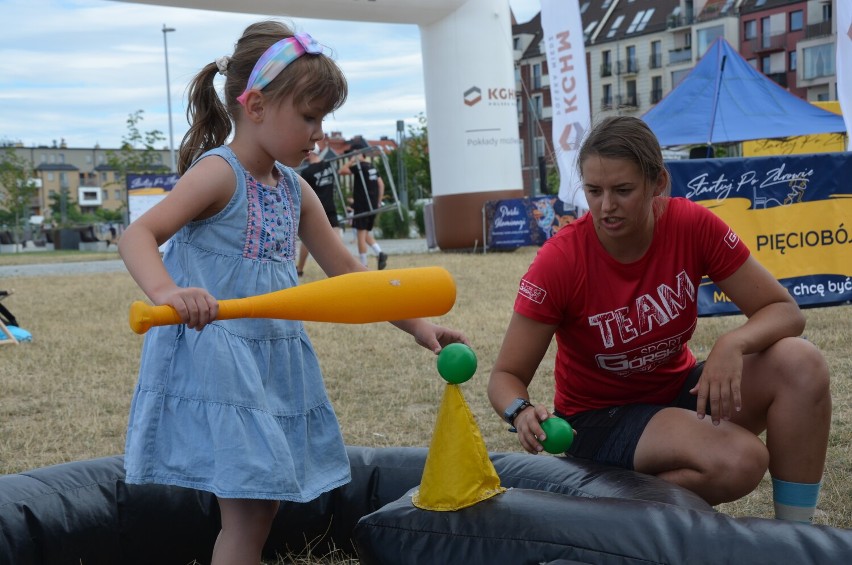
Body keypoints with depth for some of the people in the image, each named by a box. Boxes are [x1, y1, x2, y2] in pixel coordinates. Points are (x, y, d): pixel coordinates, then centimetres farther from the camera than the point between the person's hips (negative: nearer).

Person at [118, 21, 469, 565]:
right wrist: (166, 291, -42)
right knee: (248, 509, -8)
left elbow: (345, 269, 15)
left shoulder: (295, 190, 11)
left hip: (275, 360, 8)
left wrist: (417, 325, 11)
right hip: (215, 359, -8)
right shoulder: (219, 172, -11)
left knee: (265, 502, 12)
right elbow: (138, 235, -21)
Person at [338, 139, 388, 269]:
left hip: (361, 206, -7)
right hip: (372, 206, 7)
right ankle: (379, 252, -5)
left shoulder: (359, 166, -10)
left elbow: (342, 170, -18)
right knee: (366, 233, 16)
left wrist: (353, 159, -8)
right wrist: (378, 202, 16)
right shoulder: (372, 167, 13)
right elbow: (381, 184, 13)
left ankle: (363, 265, -3)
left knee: (361, 234, -2)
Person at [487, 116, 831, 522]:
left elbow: (784, 311, -10)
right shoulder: (560, 260, -22)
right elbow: (506, 376, -16)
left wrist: (733, 343, -32)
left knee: (801, 363, -21)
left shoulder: (692, 226, -14)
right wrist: (522, 413, -39)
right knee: (741, 461, -30)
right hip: (600, 417, -4)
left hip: (680, 390, 5)